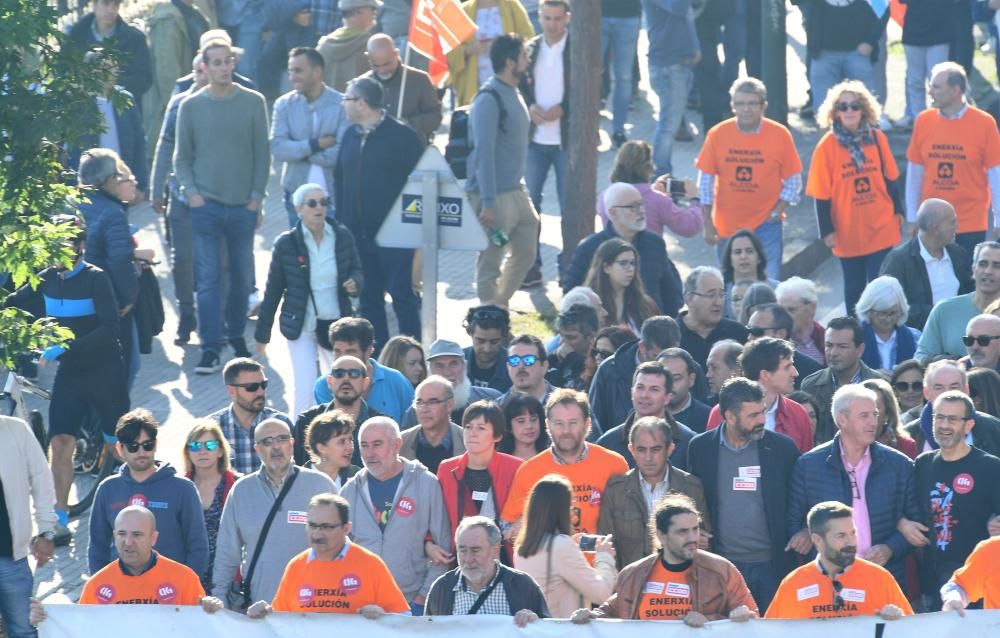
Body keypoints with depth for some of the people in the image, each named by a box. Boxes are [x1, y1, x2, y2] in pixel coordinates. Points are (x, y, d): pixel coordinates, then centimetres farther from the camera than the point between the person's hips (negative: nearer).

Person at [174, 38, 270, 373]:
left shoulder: (253, 103, 2)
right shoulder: (191, 106, 2)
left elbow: (262, 155, 5)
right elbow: (181, 157, 7)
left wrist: (257, 197, -2)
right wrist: (191, 192, -6)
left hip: (244, 206, 1)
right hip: (206, 204, -1)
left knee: (242, 277, 9)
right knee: (208, 279, -6)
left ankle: (236, 334, 27)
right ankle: (210, 348, -6)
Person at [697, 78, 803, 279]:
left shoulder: (780, 135, -6)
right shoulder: (717, 135, -4)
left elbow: (793, 181, 0)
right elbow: (705, 182, 2)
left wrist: (777, 212, -11)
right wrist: (708, 224, 0)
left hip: (766, 225, -2)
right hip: (727, 226, 2)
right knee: (730, 286, 12)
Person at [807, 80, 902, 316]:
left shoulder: (877, 139, -2)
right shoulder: (827, 146, -9)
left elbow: (890, 179, 9)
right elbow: (822, 194, -6)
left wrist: (897, 211, 12)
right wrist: (827, 230, -6)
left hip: (881, 227, 1)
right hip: (848, 232, -1)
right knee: (854, 287, 12)